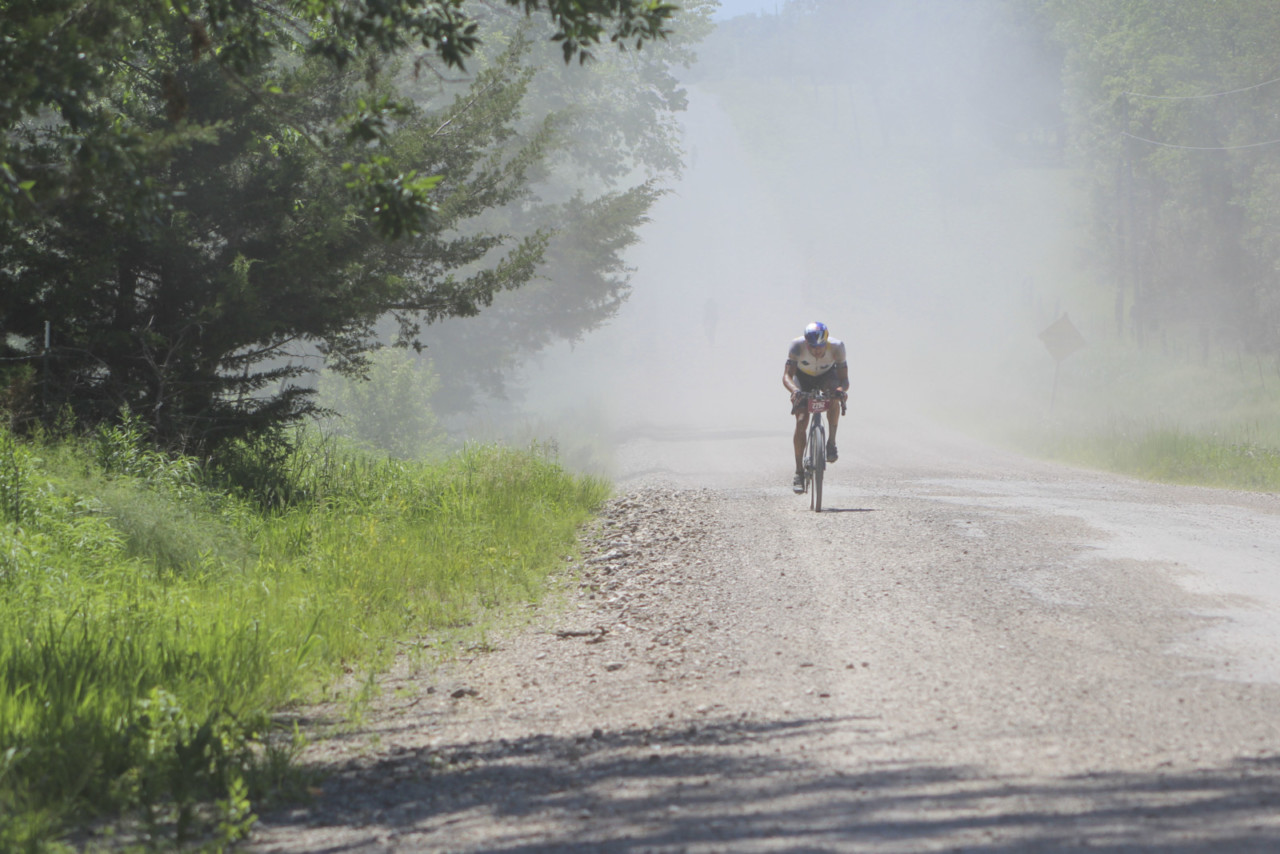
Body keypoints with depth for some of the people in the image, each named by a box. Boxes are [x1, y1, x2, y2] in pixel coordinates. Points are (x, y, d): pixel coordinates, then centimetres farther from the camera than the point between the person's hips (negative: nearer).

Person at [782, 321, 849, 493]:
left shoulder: (836, 347, -32)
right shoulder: (797, 345, -34)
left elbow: (844, 379, -29)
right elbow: (787, 375, -35)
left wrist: (841, 389, -53)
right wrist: (794, 390, -56)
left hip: (827, 376, 0)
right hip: (802, 377, 0)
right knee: (801, 421, -18)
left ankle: (831, 442, -19)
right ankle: (799, 472, -9)